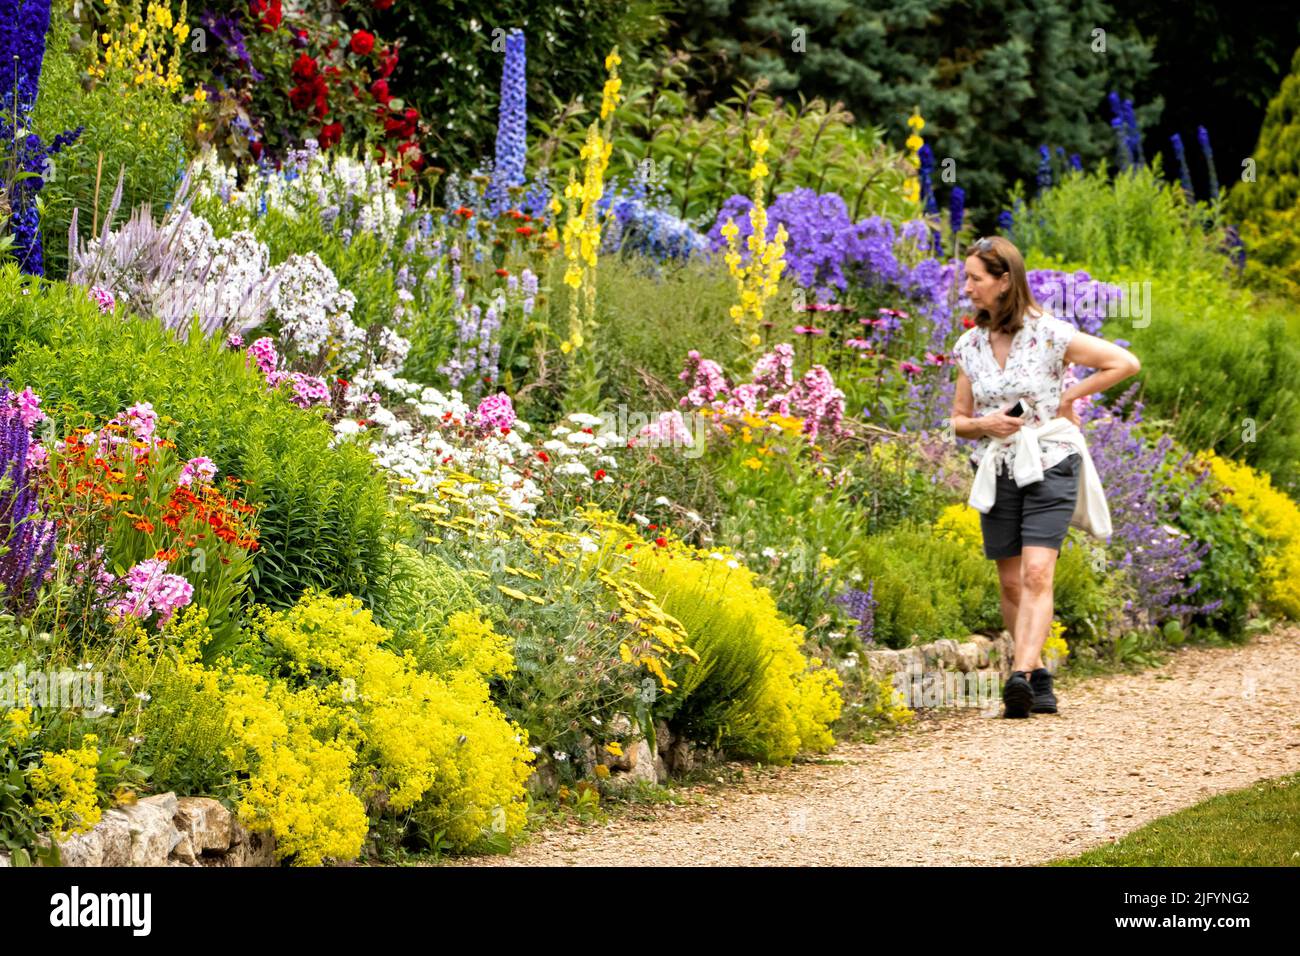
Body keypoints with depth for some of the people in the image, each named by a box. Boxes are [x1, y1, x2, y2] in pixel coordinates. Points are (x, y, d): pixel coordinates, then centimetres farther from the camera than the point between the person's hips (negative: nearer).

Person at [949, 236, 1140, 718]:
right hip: (996, 473, 5)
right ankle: (1039, 678, 19)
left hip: (1049, 469, -5)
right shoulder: (970, 345, 5)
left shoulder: (1049, 334, -10)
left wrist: (1069, 397, -7)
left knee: (1037, 576, -18)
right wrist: (984, 424, -9)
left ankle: (1020, 676, -28)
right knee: (1011, 584, 6)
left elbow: (1127, 363, -7)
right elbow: (959, 421, 13)